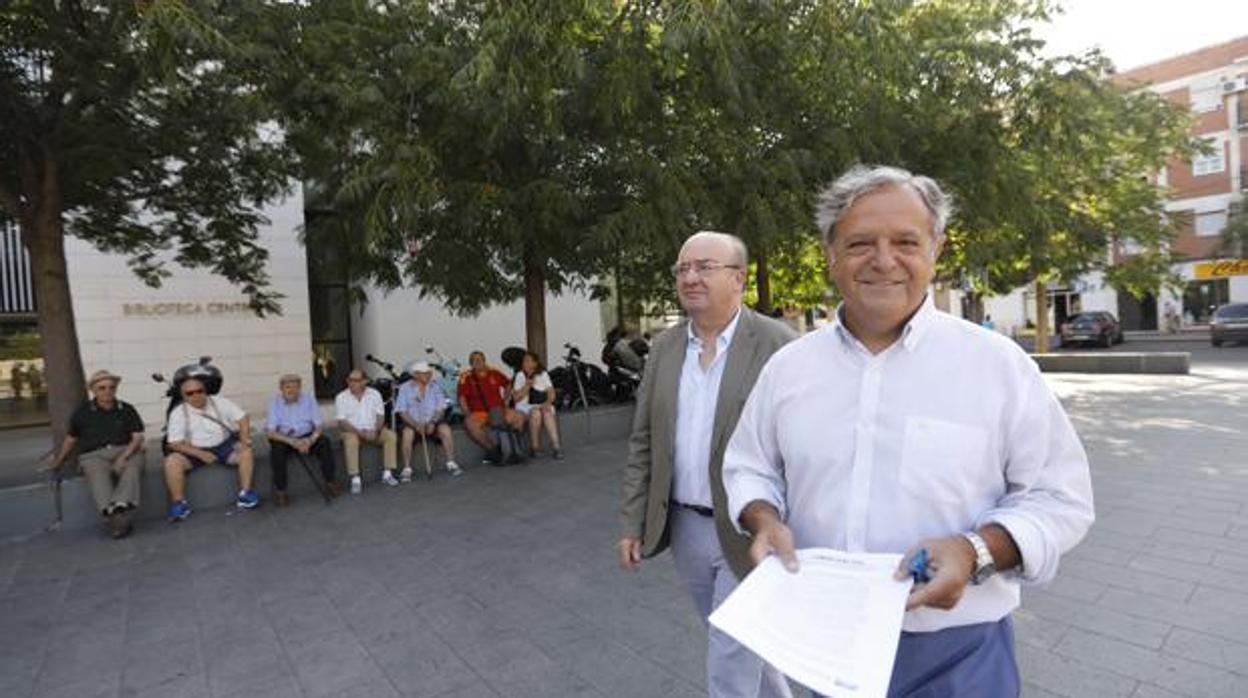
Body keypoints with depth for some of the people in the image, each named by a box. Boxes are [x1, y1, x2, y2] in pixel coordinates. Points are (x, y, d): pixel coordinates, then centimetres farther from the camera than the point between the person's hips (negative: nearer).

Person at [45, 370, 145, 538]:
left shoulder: (127, 410, 12)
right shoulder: (82, 412, 15)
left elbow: (138, 437, 4)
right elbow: (71, 439, 28)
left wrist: (124, 456, -13)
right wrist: (58, 461, 35)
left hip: (126, 451, 0)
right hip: (94, 455, 0)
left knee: (132, 467, -36)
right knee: (98, 475, -35)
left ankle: (120, 505, -58)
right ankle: (117, 518, -55)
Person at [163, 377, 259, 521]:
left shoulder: (219, 402, -1)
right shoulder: (178, 413, -5)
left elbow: (243, 417, -1)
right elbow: (175, 443, -11)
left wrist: (244, 439, -18)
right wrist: (200, 454, -25)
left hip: (223, 445, 1)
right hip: (194, 450, -1)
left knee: (246, 452, -24)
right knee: (172, 461, -28)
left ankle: (245, 494, -15)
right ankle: (179, 503, -14)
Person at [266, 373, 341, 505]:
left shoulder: (309, 399, -4)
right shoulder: (274, 402, -9)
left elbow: (318, 427, -5)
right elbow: (270, 432, -16)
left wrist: (311, 440, -27)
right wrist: (292, 441, -30)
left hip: (306, 436, 1)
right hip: (284, 438, -1)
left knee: (324, 441, -25)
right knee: (277, 448, -32)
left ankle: (330, 482, -13)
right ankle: (280, 490, -20)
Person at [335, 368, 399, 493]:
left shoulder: (374, 394, 3)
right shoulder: (341, 398, -3)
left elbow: (380, 416, 0)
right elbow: (342, 422, -9)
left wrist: (375, 431, -20)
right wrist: (359, 432, -24)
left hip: (372, 430, 3)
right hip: (352, 431, -2)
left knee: (391, 435, -22)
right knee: (351, 441, -35)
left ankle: (387, 473, -16)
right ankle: (355, 479, -32)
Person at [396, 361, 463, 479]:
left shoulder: (435, 386, 4)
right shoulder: (405, 388, -2)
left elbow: (441, 409, 1)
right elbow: (402, 412, -6)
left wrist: (432, 423, -17)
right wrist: (416, 425, -21)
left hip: (432, 422, 2)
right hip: (413, 422, -1)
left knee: (445, 429, -26)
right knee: (408, 433, -32)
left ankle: (451, 464, -16)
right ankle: (407, 469, -23)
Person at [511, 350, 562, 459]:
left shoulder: (543, 374, 7)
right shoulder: (520, 375, 4)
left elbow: (551, 392, 2)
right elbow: (516, 398, -2)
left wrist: (548, 403, -19)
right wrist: (527, 385, -14)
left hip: (543, 406, 1)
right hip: (525, 407, -1)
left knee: (547, 413, -34)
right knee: (535, 413, -35)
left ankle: (555, 446, -40)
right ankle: (534, 447, -26)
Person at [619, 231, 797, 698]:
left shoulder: (778, 345, -14)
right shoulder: (664, 348, 3)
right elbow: (642, 443, 6)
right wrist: (633, 523, 5)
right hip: (685, 529, 6)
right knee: (741, 647, 25)